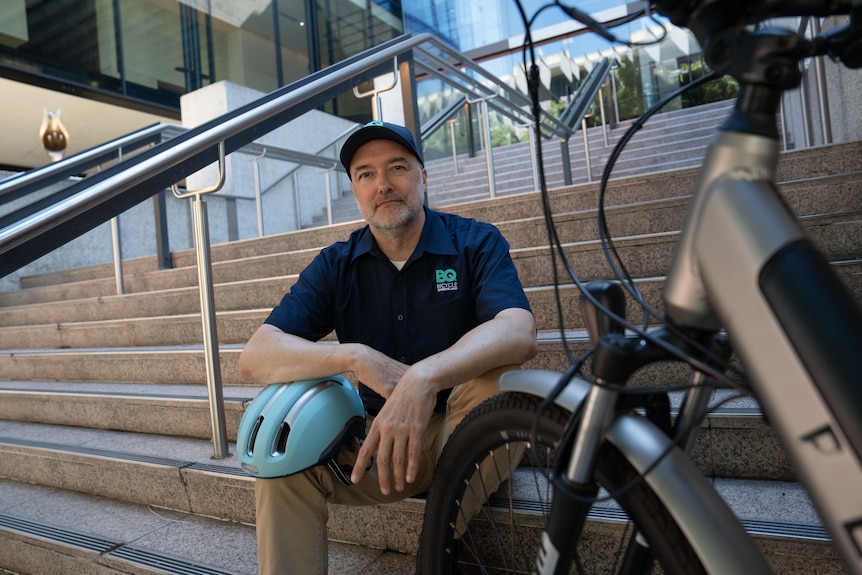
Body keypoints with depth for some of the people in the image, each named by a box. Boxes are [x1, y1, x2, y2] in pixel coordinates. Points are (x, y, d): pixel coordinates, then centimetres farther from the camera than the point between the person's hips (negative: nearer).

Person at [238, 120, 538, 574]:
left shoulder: (476, 242, -7)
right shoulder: (336, 265, 0)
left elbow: (519, 333, -27)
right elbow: (254, 359, -11)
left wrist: (424, 377, -44)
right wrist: (355, 357, -29)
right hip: (378, 435, 2)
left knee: (497, 377, -31)